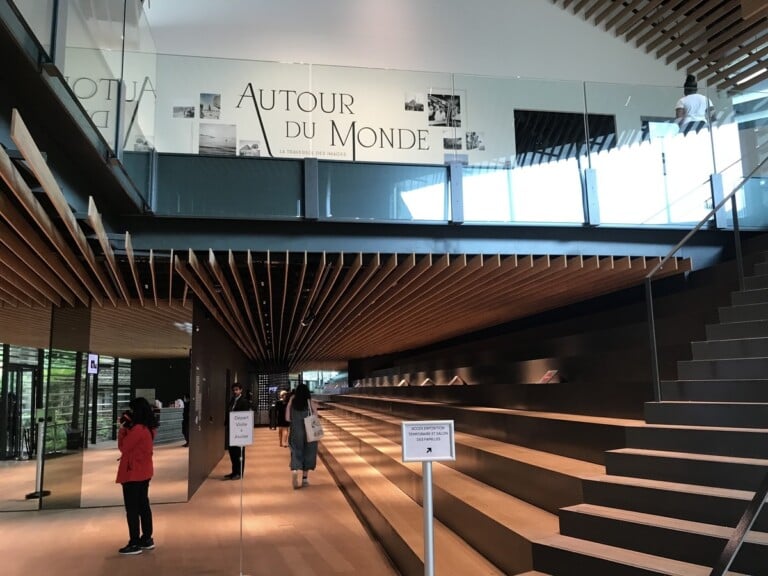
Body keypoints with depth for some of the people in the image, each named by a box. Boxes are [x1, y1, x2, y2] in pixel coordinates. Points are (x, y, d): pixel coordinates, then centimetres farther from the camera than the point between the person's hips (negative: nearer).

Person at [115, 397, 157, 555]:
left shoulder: (137, 429, -22)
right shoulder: (148, 428, 7)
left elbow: (123, 447, -14)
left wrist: (122, 428, -6)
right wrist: (126, 428, 5)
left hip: (133, 473, -9)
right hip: (144, 472, 9)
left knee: (132, 508, 0)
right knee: (143, 505, 16)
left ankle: (134, 544, 6)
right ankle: (147, 539, 23)